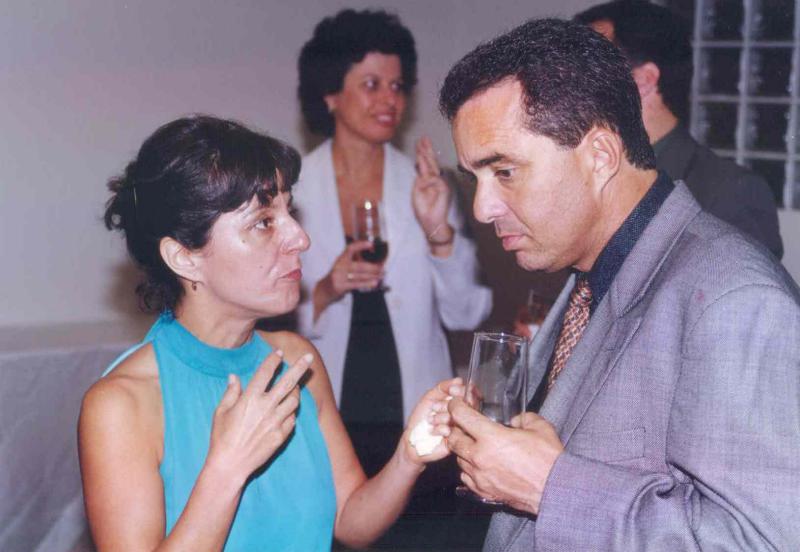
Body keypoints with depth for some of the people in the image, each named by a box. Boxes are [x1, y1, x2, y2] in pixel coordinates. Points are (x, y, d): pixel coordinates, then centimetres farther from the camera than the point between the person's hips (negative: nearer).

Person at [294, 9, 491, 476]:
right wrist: (324, 293, -18)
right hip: (325, 418, -1)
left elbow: (466, 314, 0)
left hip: (413, 418, 2)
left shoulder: (424, 186, 4)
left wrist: (439, 231, -13)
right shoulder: (290, 189, -1)